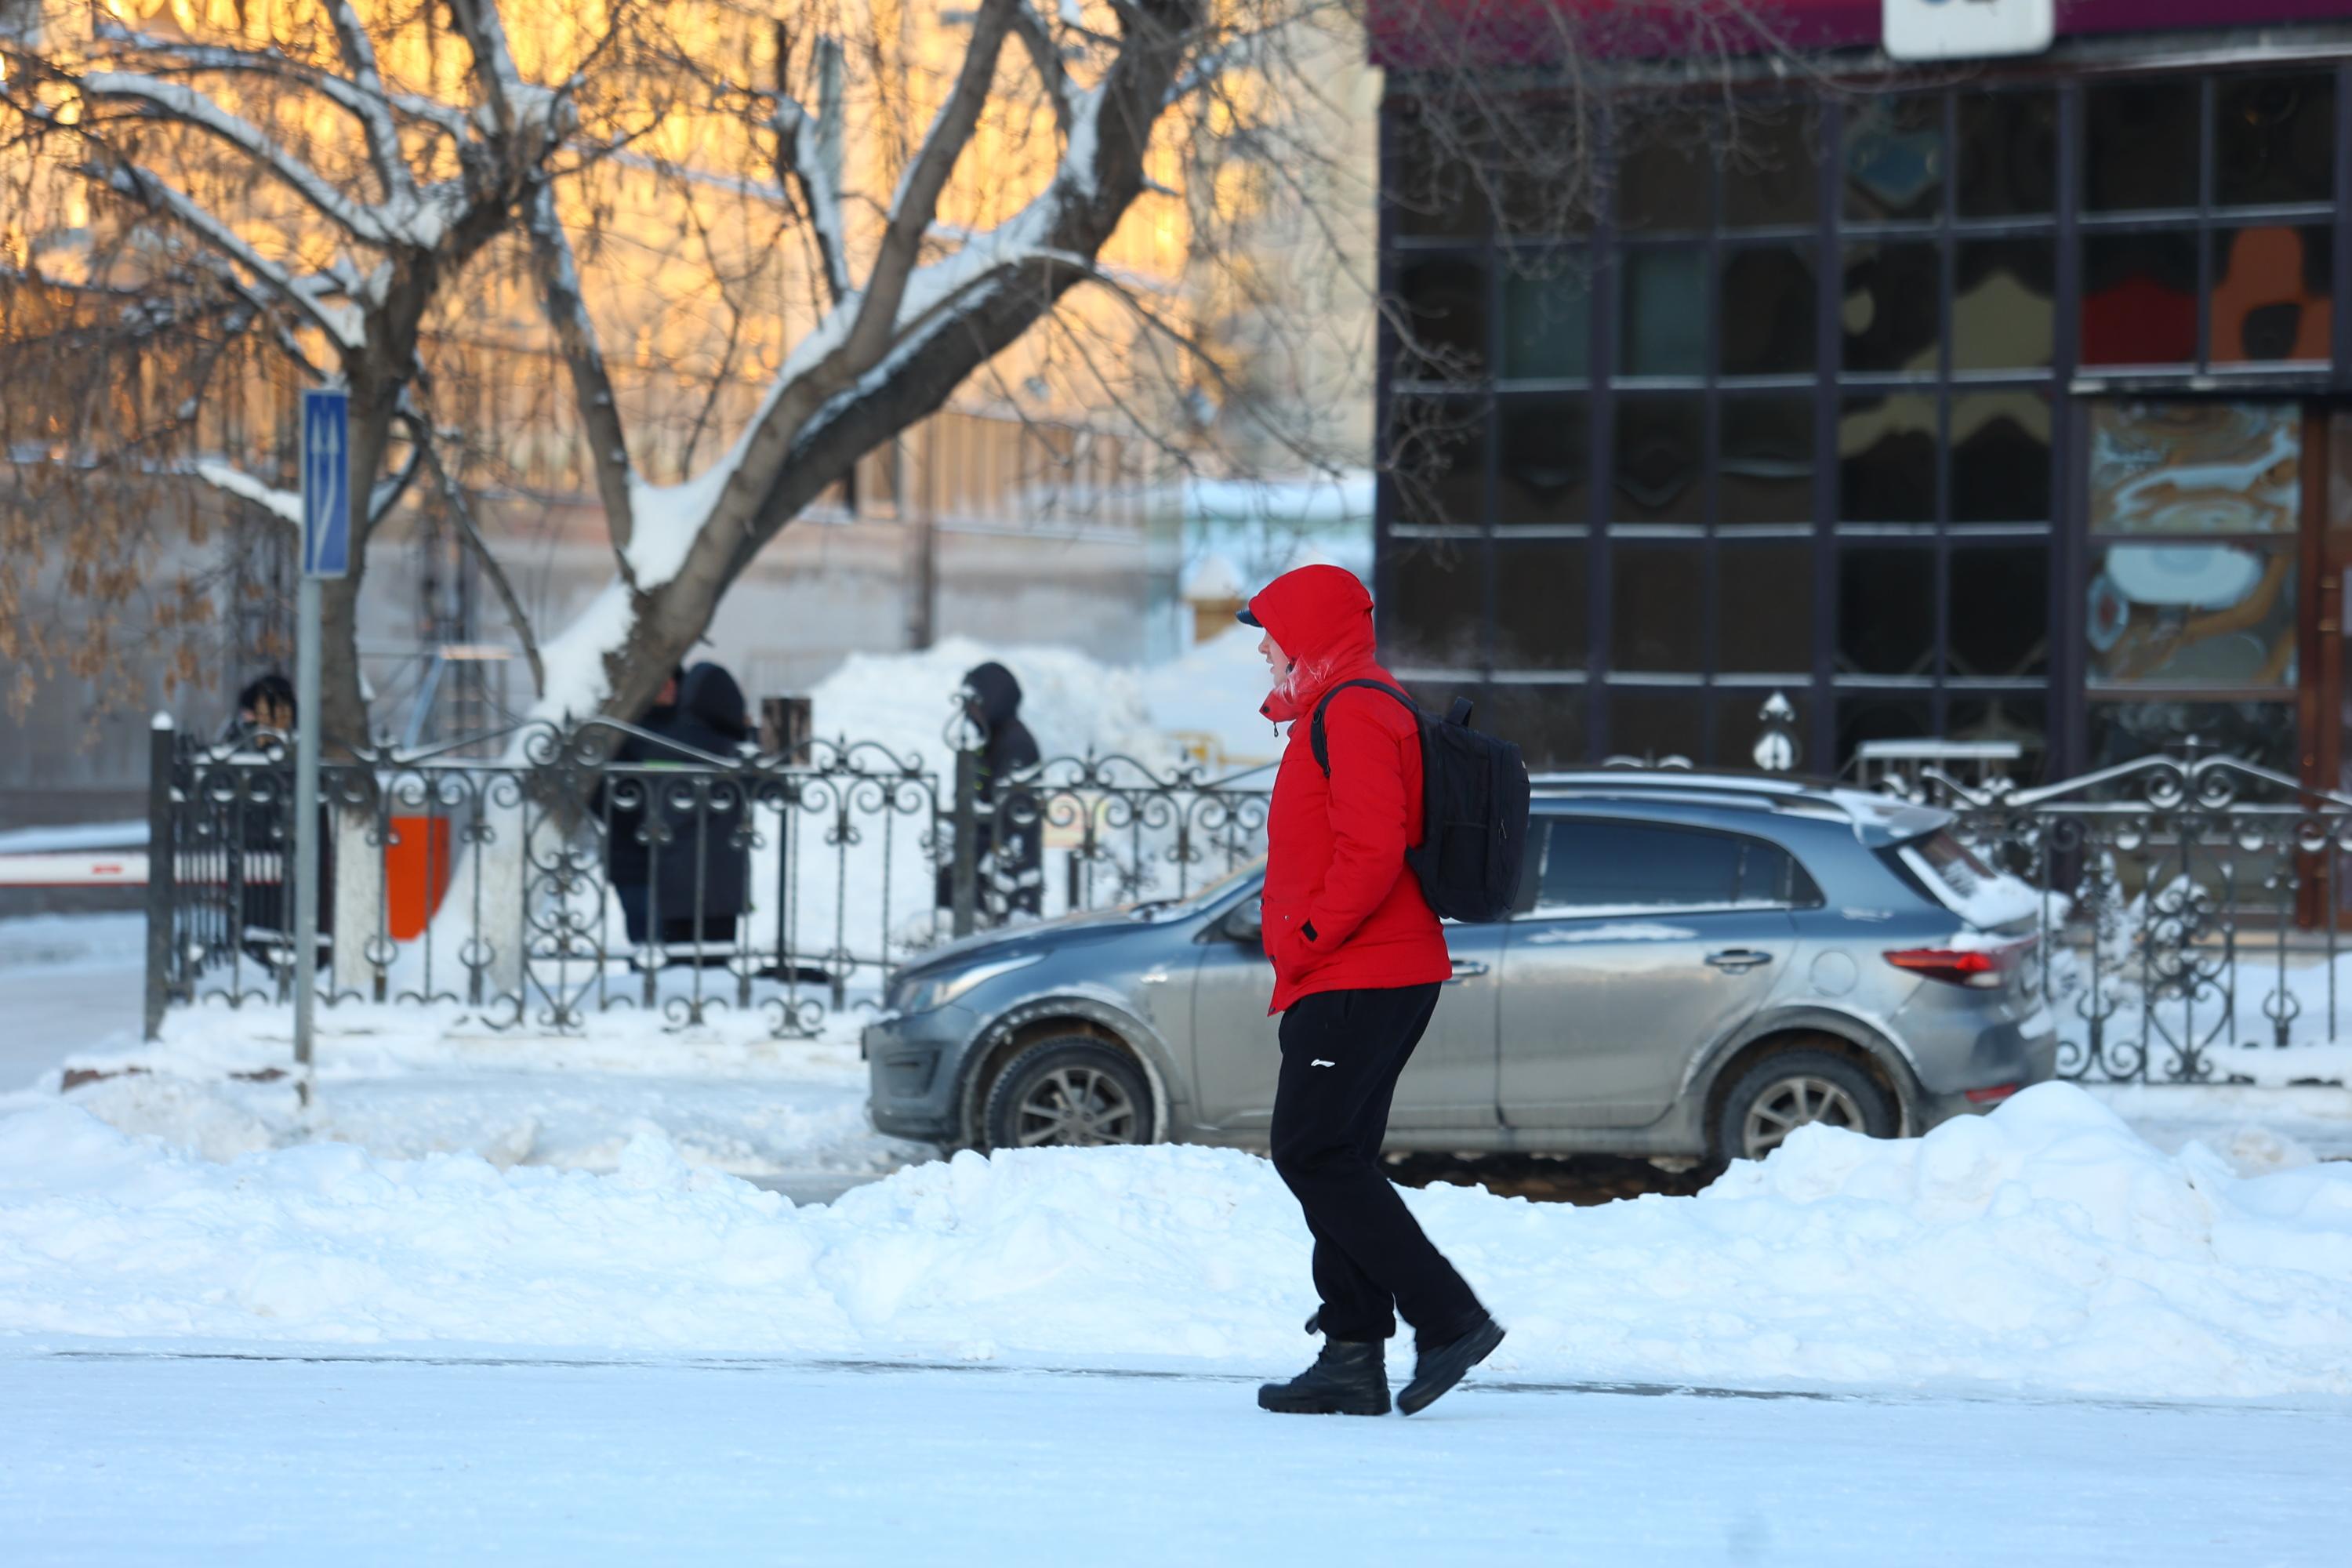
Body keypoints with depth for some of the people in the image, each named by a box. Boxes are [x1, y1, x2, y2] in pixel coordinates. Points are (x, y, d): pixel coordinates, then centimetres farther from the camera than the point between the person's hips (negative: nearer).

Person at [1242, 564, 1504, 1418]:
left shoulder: (1350, 716, -12)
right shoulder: (1350, 711, 22)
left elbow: (1372, 850, -24)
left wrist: (1305, 939, -17)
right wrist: (1300, 949, 17)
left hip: (1355, 982, -11)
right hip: (1389, 975, 11)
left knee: (1314, 1155, -12)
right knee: (1333, 1159, 9)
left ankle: (1449, 1317, -13)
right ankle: (1353, 1356, 9)